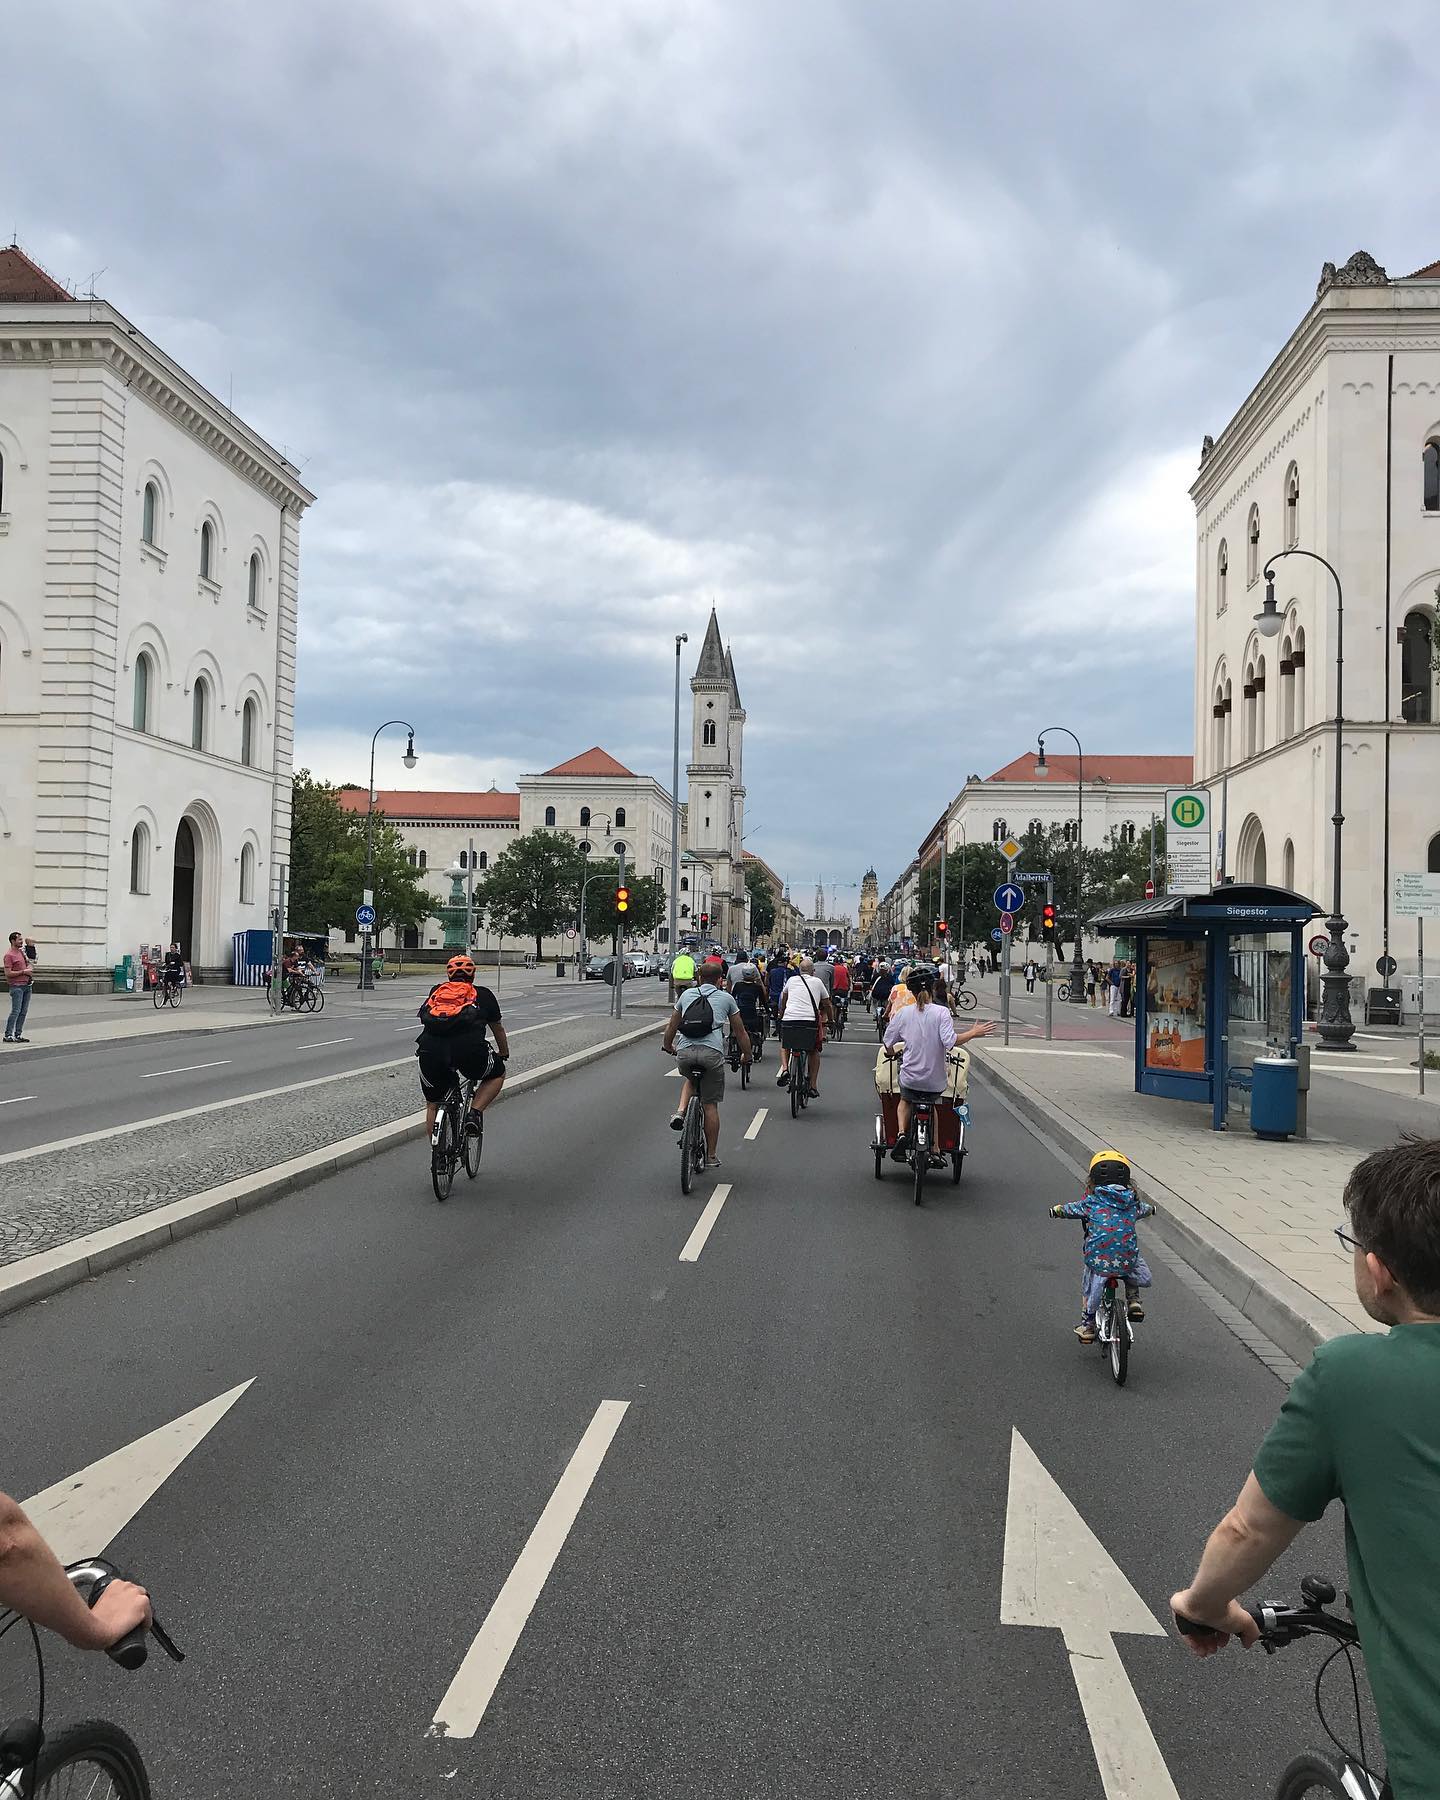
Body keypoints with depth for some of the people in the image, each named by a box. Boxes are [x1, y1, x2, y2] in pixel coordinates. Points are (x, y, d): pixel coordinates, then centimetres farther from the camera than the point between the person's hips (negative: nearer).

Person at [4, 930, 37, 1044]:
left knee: (24, 1012, 6)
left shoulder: (22, 951, 15)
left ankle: (18, 1035, 10)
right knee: (16, 1011, -10)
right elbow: (8, 973, -15)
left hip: (27, 985, 8)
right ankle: (8, 1035, -6)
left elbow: (30, 963, 30)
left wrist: (30, 968, 8)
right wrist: (23, 972, -13)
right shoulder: (9, 955, -9)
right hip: (17, 986, -8)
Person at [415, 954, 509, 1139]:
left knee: (433, 1105, 22)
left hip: (431, 1052, 3)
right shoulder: (483, 995, 24)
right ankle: (475, 1113, 8)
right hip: (468, 1050, -2)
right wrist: (504, 1055, 51)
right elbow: (498, 1029, 34)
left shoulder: (436, 991, 29)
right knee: (497, 1073, 25)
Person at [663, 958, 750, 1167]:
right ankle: (711, 1156, 15)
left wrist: (668, 1046, 45)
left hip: (685, 1053, 2)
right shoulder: (726, 998, 15)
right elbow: (740, 1031, 20)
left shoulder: (687, 994, 19)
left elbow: (671, 1026, 27)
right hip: (712, 1053, -2)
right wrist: (746, 1054, 36)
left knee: (689, 1078, 36)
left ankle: (680, 1112, 10)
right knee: (710, 1106, 9)